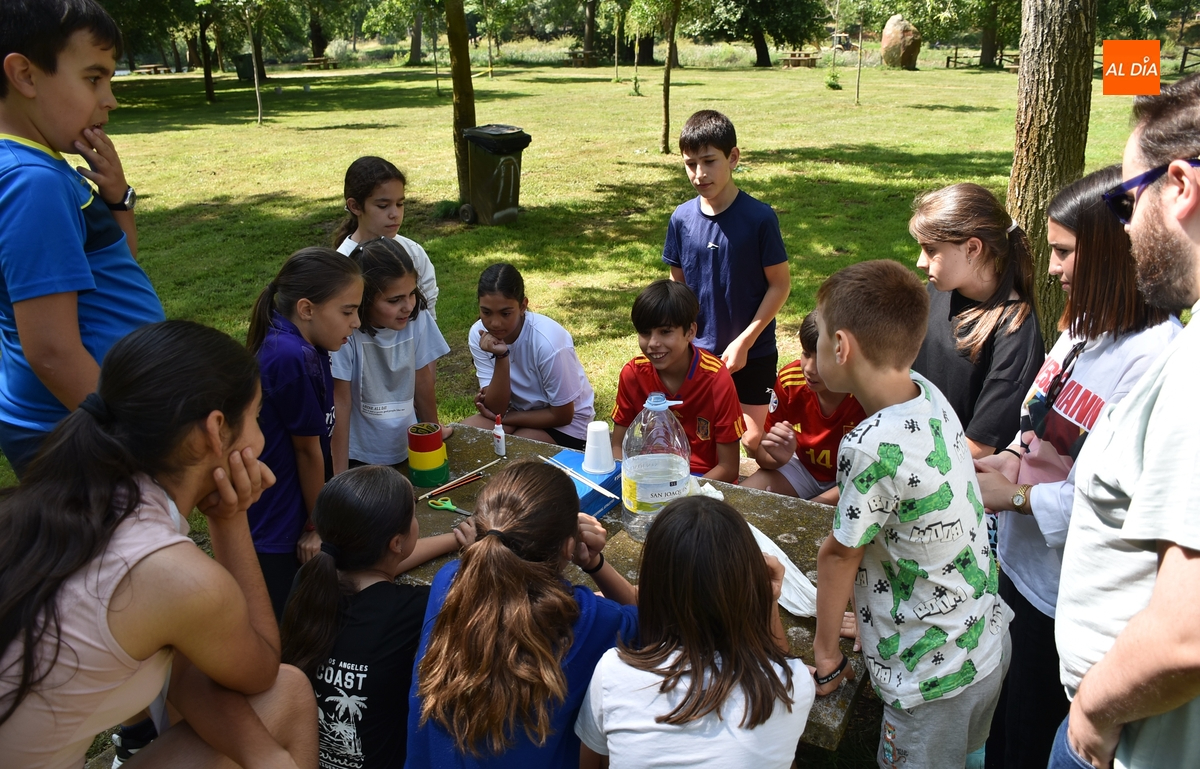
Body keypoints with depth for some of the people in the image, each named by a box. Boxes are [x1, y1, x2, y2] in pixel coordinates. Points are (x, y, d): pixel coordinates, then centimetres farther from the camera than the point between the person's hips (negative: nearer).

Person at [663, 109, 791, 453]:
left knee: (754, 441, -1)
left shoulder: (759, 218, -13)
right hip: (699, 353, 3)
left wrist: (744, 341, -14)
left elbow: (780, 284, -9)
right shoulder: (682, 218, -3)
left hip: (752, 353, -3)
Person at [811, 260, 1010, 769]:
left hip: (935, 676, -8)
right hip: (989, 640, 8)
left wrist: (825, 655, -5)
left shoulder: (870, 449, -31)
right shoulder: (928, 393, -8)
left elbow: (838, 555, -16)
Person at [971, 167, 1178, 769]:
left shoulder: (1155, 358, -25)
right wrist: (1005, 461, -1)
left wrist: (1017, 497, -19)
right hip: (1018, 562, 8)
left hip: (1064, 596, -7)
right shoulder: (1084, 328, 4)